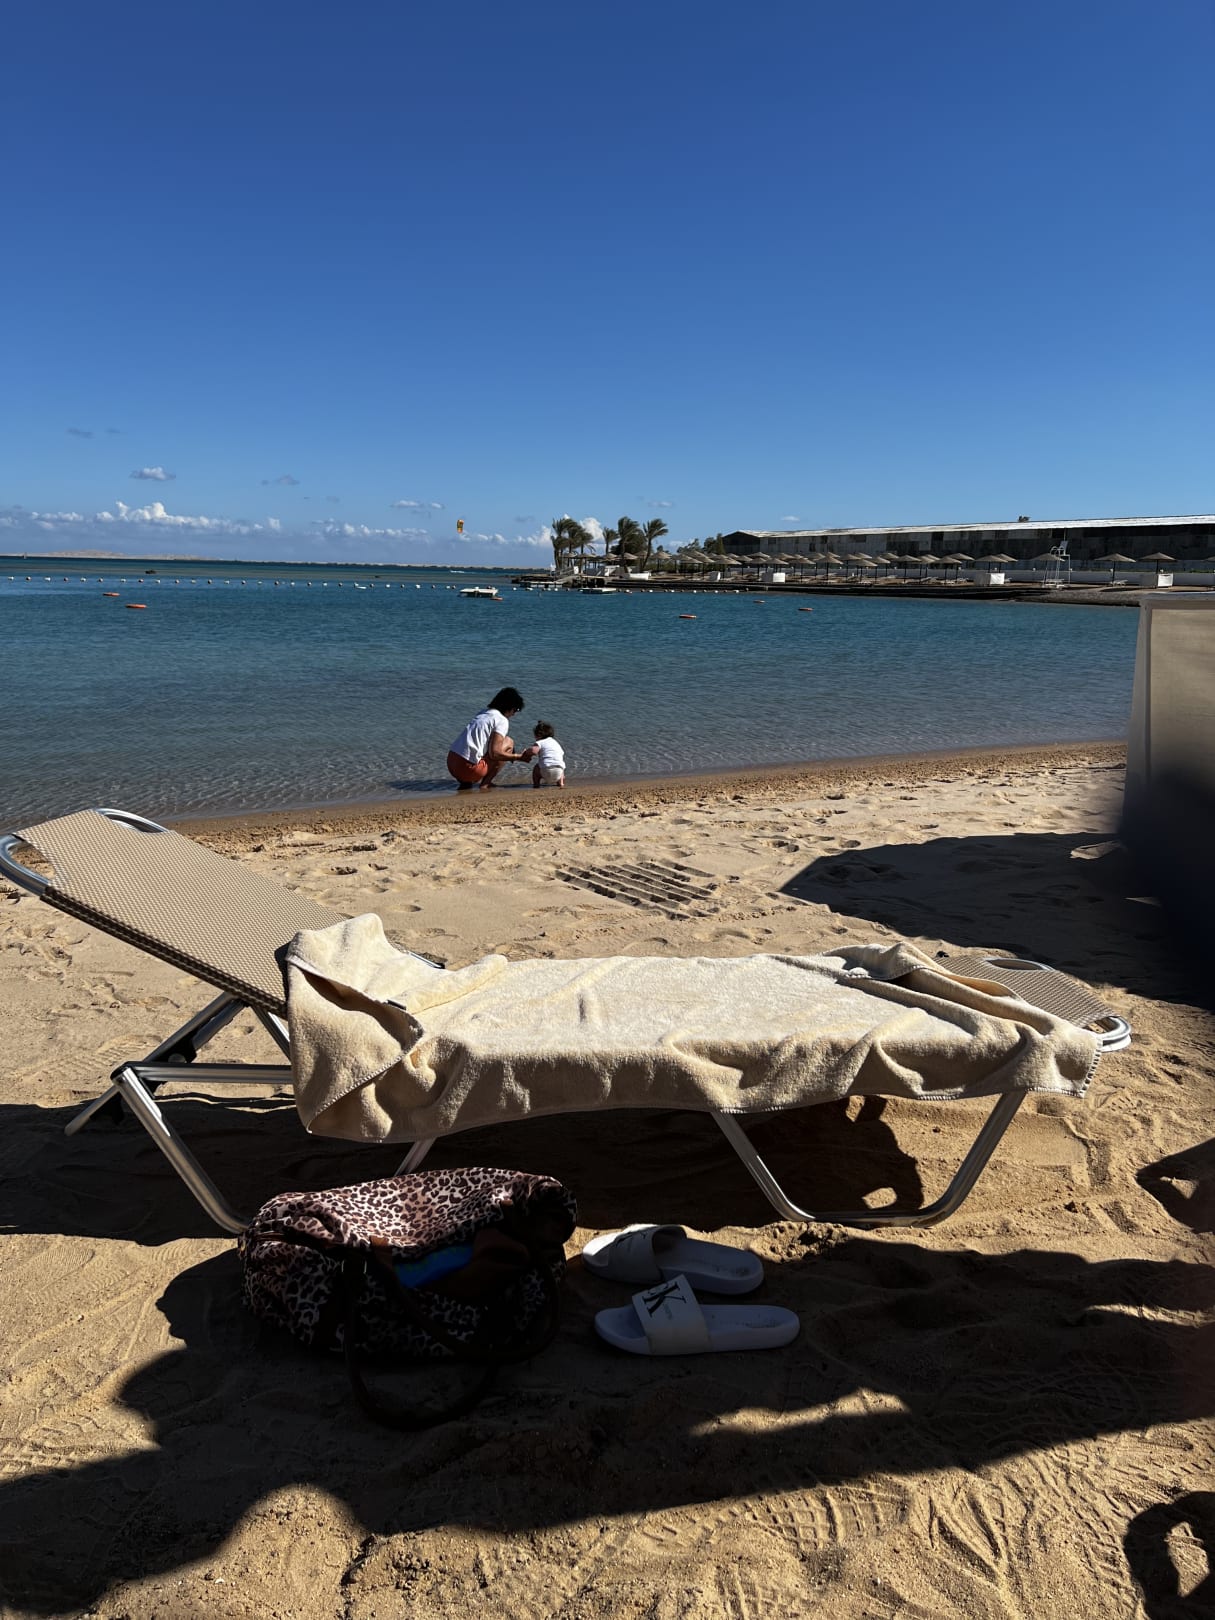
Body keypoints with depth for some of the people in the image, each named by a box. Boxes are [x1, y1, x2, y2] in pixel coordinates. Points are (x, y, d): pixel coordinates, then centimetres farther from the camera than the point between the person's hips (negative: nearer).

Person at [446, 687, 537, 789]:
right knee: (508, 743, 5)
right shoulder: (502, 720, -6)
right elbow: (494, 754, -14)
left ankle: (465, 783, 16)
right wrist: (519, 757, -3)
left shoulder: (483, 713, 18)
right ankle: (485, 784, 2)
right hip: (469, 768, -8)